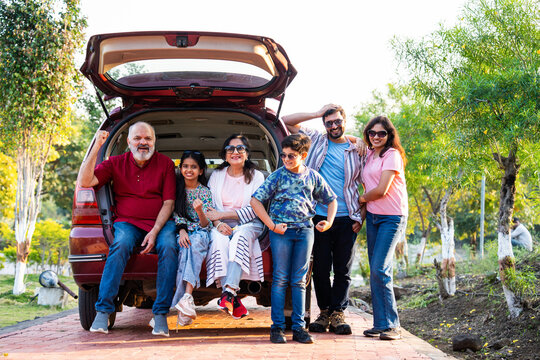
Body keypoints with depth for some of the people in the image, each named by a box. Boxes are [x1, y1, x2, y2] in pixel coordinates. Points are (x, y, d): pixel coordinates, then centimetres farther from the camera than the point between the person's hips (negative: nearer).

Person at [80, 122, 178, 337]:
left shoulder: (165, 163, 6)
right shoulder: (116, 163, 9)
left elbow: (169, 202, 1)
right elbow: (86, 182, -4)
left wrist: (155, 232, -13)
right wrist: (97, 147, -9)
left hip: (160, 223, 0)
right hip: (127, 222, 0)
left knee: (169, 248, -32)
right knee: (120, 245, -33)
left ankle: (160, 315, -28)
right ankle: (103, 311, -31)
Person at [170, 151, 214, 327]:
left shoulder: (205, 192, 4)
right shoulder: (177, 188, 9)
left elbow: (206, 225, -3)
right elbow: (175, 215, 8)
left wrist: (200, 211, -24)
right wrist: (182, 230, -13)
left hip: (200, 232, -1)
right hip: (182, 232, 1)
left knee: (195, 243, -37)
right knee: (186, 248, -35)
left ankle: (186, 297, -51)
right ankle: (187, 303, -44)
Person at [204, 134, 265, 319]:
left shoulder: (256, 177, 3)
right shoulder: (217, 175, 11)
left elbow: (254, 210, -5)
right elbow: (209, 207, 7)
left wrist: (222, 215, -11)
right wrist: (218, 223, -15)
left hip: (248, 225, -1)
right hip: (222, 226, 1)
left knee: (240, 237, -36)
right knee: (219, 239, -33)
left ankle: (229, 293, -48)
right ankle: (235, 302, -40)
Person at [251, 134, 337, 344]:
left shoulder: (313, 177, 6)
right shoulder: (278, 176, -2)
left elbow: (331, 200, 18)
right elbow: (255, 200, -5)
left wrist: (329, 222, 2)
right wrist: (271, 225, -9)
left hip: (305, 230, 2)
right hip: (281, 231, -2)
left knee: (299, 280, 6)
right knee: (280, 279, -1)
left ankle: (298, 327, 9)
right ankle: (277, 327, 4)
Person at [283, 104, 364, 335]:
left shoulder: (356, 151, 9)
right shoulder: (316, 141, 10)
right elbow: (286, 122, 8)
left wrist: (360, 217, 3)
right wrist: (317, 114, 3)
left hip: (346, 219, 0)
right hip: (319, 216, 0)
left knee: (343, 269, 2)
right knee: (321, 268, 3)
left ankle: (337, 312, 10)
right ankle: (324, 312, 14)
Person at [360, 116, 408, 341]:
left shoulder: (392, 155, -10)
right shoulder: (368, 154, 12)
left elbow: (381, 190, -15)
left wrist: (362, 198, 1)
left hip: (392, 217, -7)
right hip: (372, 216, 7)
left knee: (380, 269, -15)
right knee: (374, 271, 5)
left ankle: (392, 325, -8)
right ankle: (380, 324, 11)